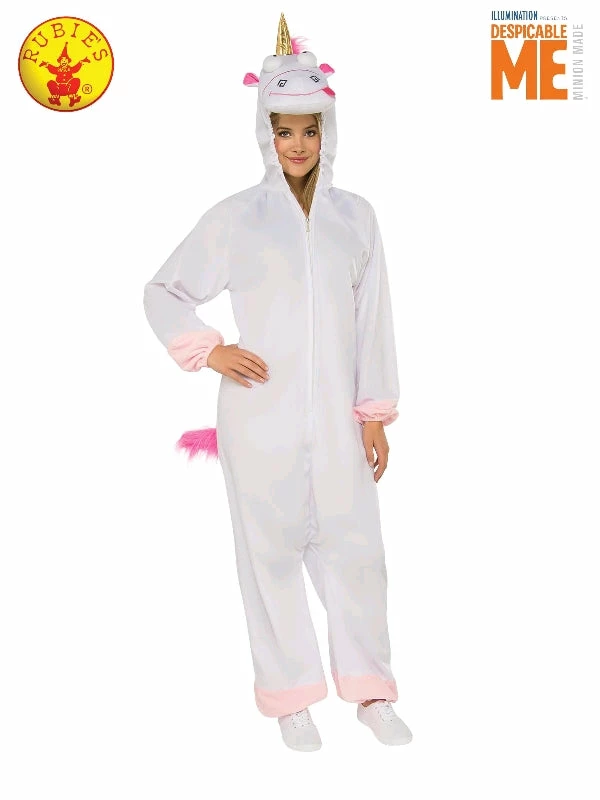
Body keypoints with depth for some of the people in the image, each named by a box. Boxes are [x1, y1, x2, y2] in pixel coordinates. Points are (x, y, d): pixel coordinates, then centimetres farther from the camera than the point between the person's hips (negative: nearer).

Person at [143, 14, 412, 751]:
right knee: (272, 551, 5)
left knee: (355, 547, 3)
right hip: (261, 417, -2)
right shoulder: (235, 217, 1)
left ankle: (370, 693, 19)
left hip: (335, 418, 2)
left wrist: (376, 415, 5)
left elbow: (372, 322, 7)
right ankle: (291, 698, 19)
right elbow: (162, 293, 8)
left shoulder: (355, 216, 7)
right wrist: (211, 351, -7)